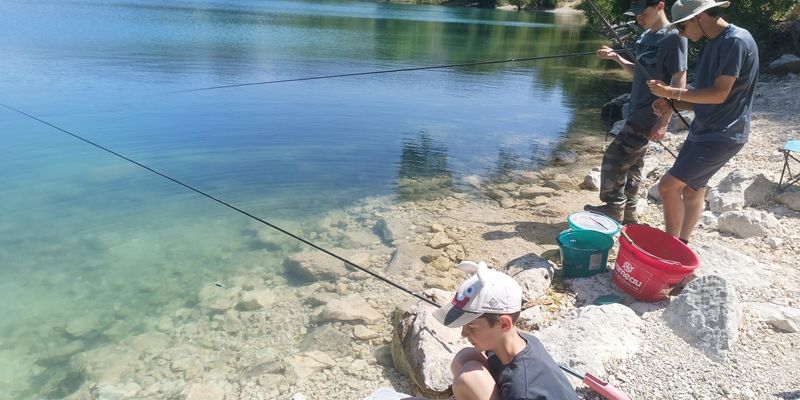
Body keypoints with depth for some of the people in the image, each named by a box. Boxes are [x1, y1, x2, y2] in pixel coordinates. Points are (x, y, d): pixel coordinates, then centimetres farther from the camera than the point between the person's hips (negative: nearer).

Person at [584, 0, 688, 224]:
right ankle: (627, 212, 23)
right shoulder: (646, 36, 12)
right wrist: (616, 58, 6)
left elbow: (679, 82, -16)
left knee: (614, 159, -9)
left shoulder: (674, 37, -14)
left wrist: (664, 121, -20)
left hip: (649, 116, -9)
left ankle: (614, 209, 4)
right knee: (631, 163, 13)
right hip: (636, 112, 9)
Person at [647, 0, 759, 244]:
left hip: (722, 135, -9)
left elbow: (719, 95, -22)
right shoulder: (710, 45, 13)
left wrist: (672, 92, -16)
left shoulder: (736, 41, -16)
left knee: (668, 186, -14)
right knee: (692, 191, 14)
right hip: (702, 130, 9)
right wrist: (670, 104, 0)